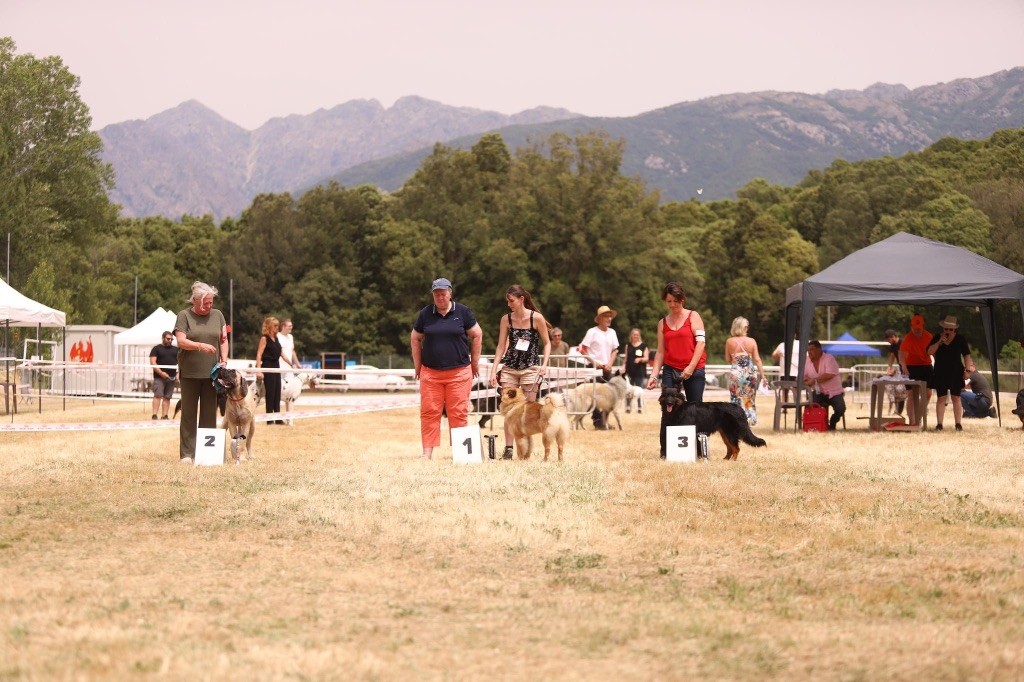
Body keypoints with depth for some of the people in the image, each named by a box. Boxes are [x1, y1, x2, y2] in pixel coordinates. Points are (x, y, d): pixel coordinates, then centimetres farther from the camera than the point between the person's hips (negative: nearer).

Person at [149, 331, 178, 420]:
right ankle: (154, 415, -16)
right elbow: (153, 362, -6)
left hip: (171, 377, 4)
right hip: (159, 377, -4)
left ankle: (165, 416, 3)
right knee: (158, 395, -12)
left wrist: (178, 373, 1)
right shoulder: (157, 348, 3)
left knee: (167, 397, 3)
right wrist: (161, 372, -16)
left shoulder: (175, 350, 17)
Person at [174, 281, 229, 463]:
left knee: (209, 414, 4)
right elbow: (181, 341, -10)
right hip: (190, 373, -3)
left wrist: (224, 360, -2)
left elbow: (224, 340, 13)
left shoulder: (217, 315, 10)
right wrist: (200, 346, -25)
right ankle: (187, 453, 1)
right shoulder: (184, 316, 0)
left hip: (211, 373, 3)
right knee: (189, 414, 0)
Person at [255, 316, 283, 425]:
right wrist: (258, 370, -25)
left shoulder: (276, 338, 13)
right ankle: (270, 419, 1)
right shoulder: (264, 338, -10)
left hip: (276, 366, 8)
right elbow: (259, 355, -16)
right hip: (267, 366, -8)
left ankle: (278, 418, 13)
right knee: (270, 392, -4)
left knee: (277, 392, 9)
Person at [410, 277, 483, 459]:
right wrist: (418, 366, 12)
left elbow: (477, 335, 9)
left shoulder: (462, 312, 2)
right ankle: (427, 452, 1)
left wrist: (474, 363, 10)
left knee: (458, 413, -1)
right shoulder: (425, 314, 6)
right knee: (429, 413, -2)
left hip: (459, 372, -1)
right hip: (430, 373, 1)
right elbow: (415, 339, 15)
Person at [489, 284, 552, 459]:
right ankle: (508, 448, 0)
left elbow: (547, 343, 3)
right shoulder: (506, 319, 2)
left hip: (530, 368, -3)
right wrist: (494, 371, -1)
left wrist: (544, 364, -11)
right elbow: (501, 346, 5)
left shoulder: (536, 318, -6)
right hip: (509, 367, 3)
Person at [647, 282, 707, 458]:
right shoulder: (663, 323, 13)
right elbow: (660, 351, 12)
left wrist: (691, 367, -14)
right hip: (670, 370, 3)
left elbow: (701, 342, -5)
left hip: (694, 370, -3)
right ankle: (666, 451, -2)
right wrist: (654, 374, 2)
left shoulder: (693, 316, 4)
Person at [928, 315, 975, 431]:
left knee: (956, 398, 0)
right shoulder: (937, 338, 6)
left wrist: (968, 369, -7)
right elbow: (930, 352, -5)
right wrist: (940, 342, -15)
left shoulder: (960, 339, 3)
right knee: (941, 398, -1)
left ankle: (958, 423, 2)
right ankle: (939, 423, 0)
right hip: (940, 373, 1)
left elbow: (966, 355, 3)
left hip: (956, 373, -1)